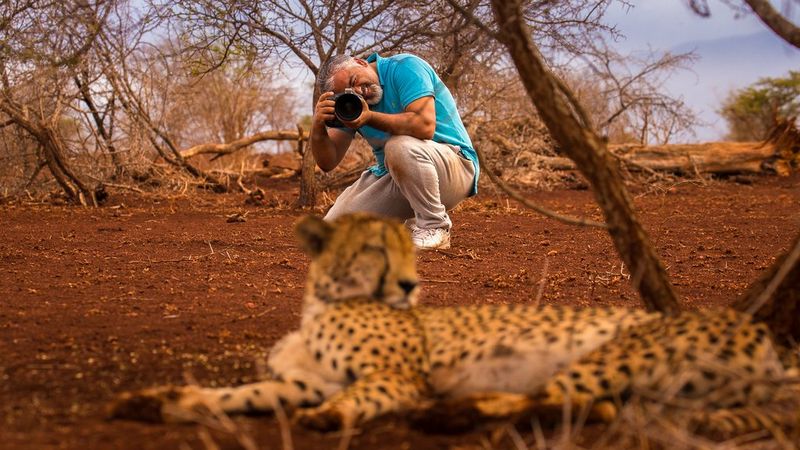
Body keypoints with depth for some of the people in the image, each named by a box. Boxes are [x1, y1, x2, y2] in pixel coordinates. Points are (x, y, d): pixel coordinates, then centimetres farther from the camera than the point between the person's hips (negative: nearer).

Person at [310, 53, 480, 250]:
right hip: (393, 176, 7)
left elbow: (425, 125, -31)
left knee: (400, 147, -39)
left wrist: (370, 117, -32)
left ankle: (434, 227, -17)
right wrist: (318, 127, -22)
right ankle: (413, 225, 16)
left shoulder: (405, 67, -16)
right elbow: (328, 162, -3)